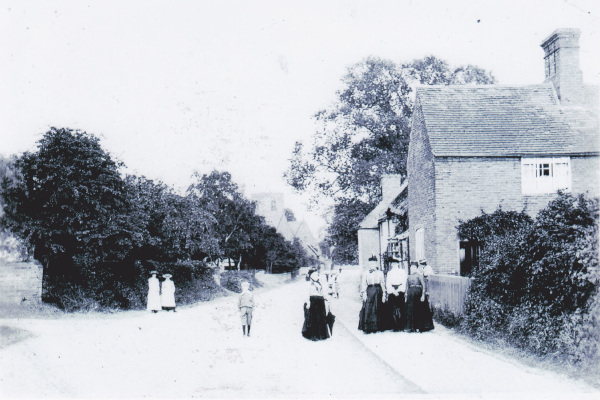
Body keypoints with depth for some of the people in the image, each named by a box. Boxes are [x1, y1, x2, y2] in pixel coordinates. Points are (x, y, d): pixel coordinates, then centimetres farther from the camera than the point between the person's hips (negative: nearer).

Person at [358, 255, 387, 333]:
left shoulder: (380, 273, 11)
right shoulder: (366, 273, 5)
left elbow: (383, 284, 10)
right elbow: (363, 284, 1)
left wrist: (384, 294, 4)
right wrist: (364, 293, -9)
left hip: (378, 292, 2)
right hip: (369, 291, -2)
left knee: (377, 310, 2)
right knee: (368, 310, -7)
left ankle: (377, 327, 8)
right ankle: (367, 328, -4)